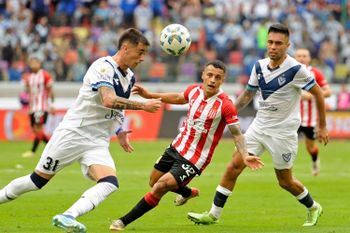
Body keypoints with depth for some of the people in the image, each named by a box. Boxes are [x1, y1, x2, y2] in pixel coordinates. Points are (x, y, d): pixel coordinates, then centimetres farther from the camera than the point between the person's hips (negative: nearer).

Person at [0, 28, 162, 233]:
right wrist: (143, 106, -28)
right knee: (38, 180, 2)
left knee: (110, 184, -21)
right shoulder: (103, 67, -15)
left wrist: (119, 131, 13)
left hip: (98, 143, 6)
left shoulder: (130, 77, 10)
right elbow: (109, 101, -32)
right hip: (72, 134, -6)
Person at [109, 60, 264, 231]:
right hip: (177, 147, 7)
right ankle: (188, 193, 51)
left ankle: (124, 222, -4)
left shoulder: (225, 105, -23)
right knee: (154, 183, 23)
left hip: (194, 160, -7)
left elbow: (237, 134, -16)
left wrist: (245, 155, -32)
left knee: (160, 187, -17)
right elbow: (178, 98, 17)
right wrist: (149, 95, 17)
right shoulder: (194, 90, -6)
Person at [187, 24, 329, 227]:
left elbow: (318, 93, -7)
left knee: (285, 181, 5)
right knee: (233, 167, -6)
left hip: (283, 132, -5)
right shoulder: (259, 66, 0)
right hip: (259, 126, 5)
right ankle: (214, 215, 0)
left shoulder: (296, 70, -17)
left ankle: (313, 208, 33)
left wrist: (322, 126, -3)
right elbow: (248, 94, 14)